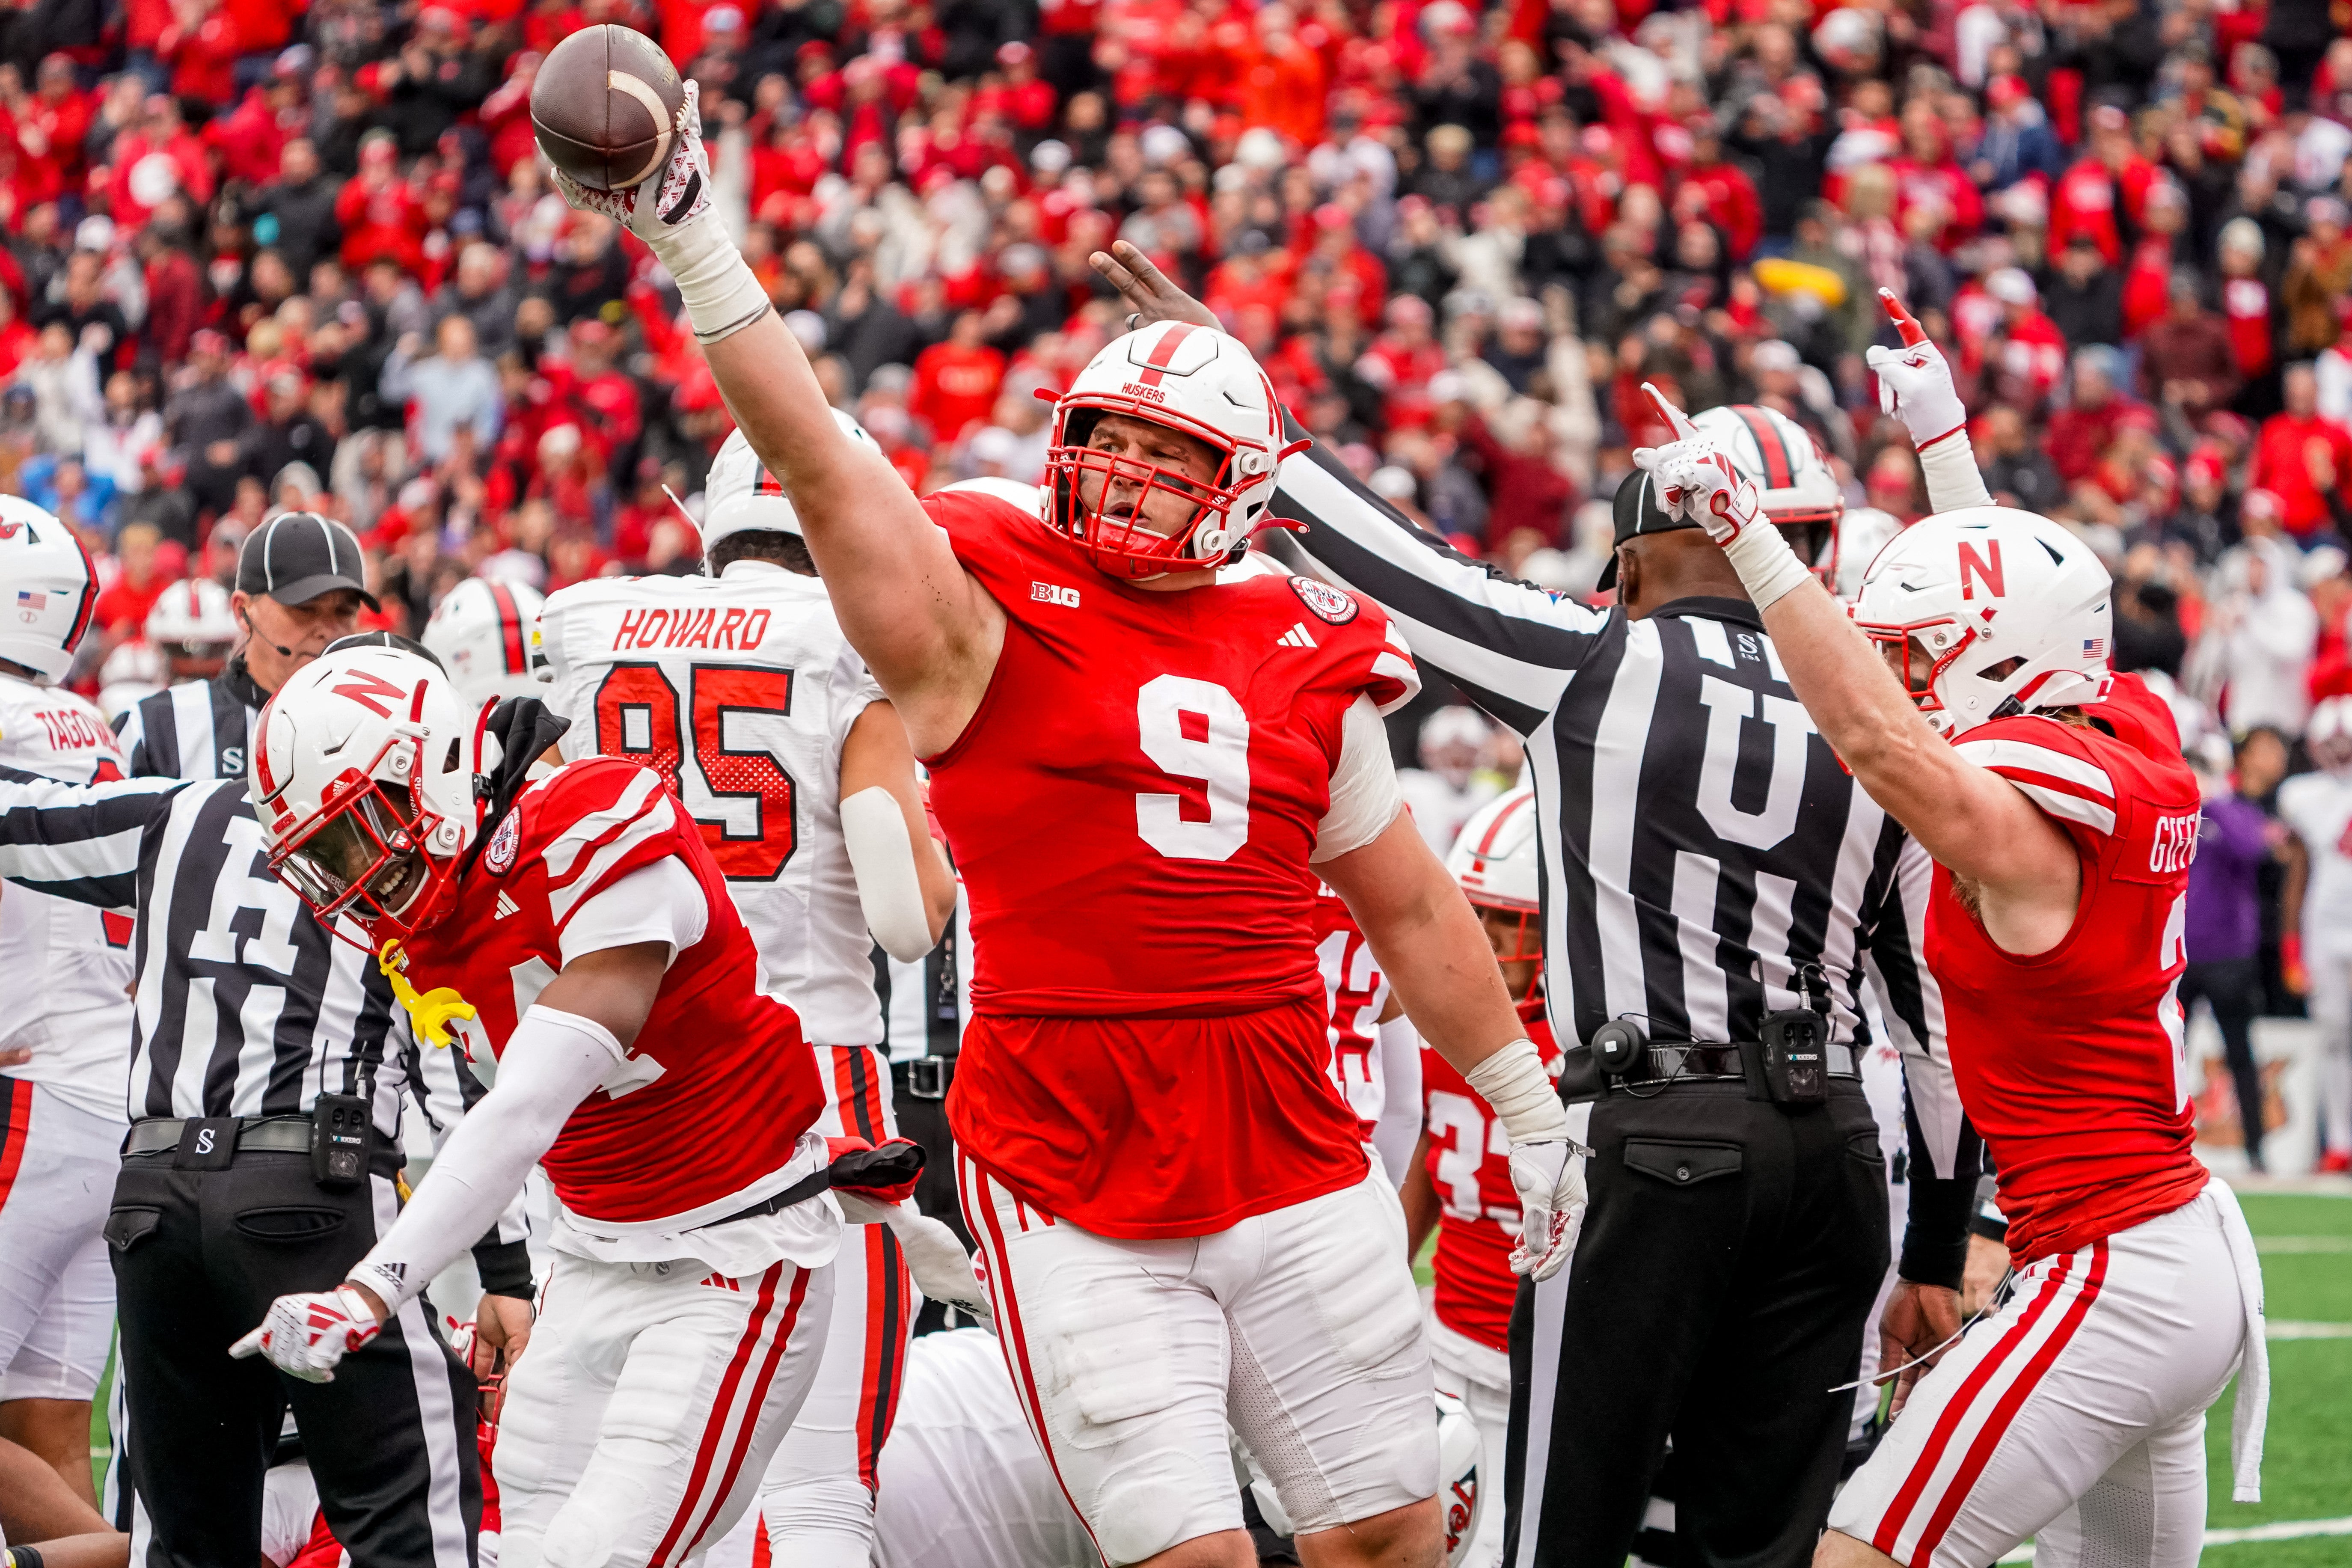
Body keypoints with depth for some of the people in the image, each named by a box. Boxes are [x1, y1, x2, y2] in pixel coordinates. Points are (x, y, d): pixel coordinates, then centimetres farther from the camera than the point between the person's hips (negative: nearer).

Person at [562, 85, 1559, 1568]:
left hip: (1293, 1156, 4)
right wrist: (696, 247, -25)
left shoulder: (1307, 656, 11)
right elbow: (820, 466, -15)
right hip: (1076, 1185, -4)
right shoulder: (984, 616, -1)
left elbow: (1411, 908, 21)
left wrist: (1535, 1113, 26)